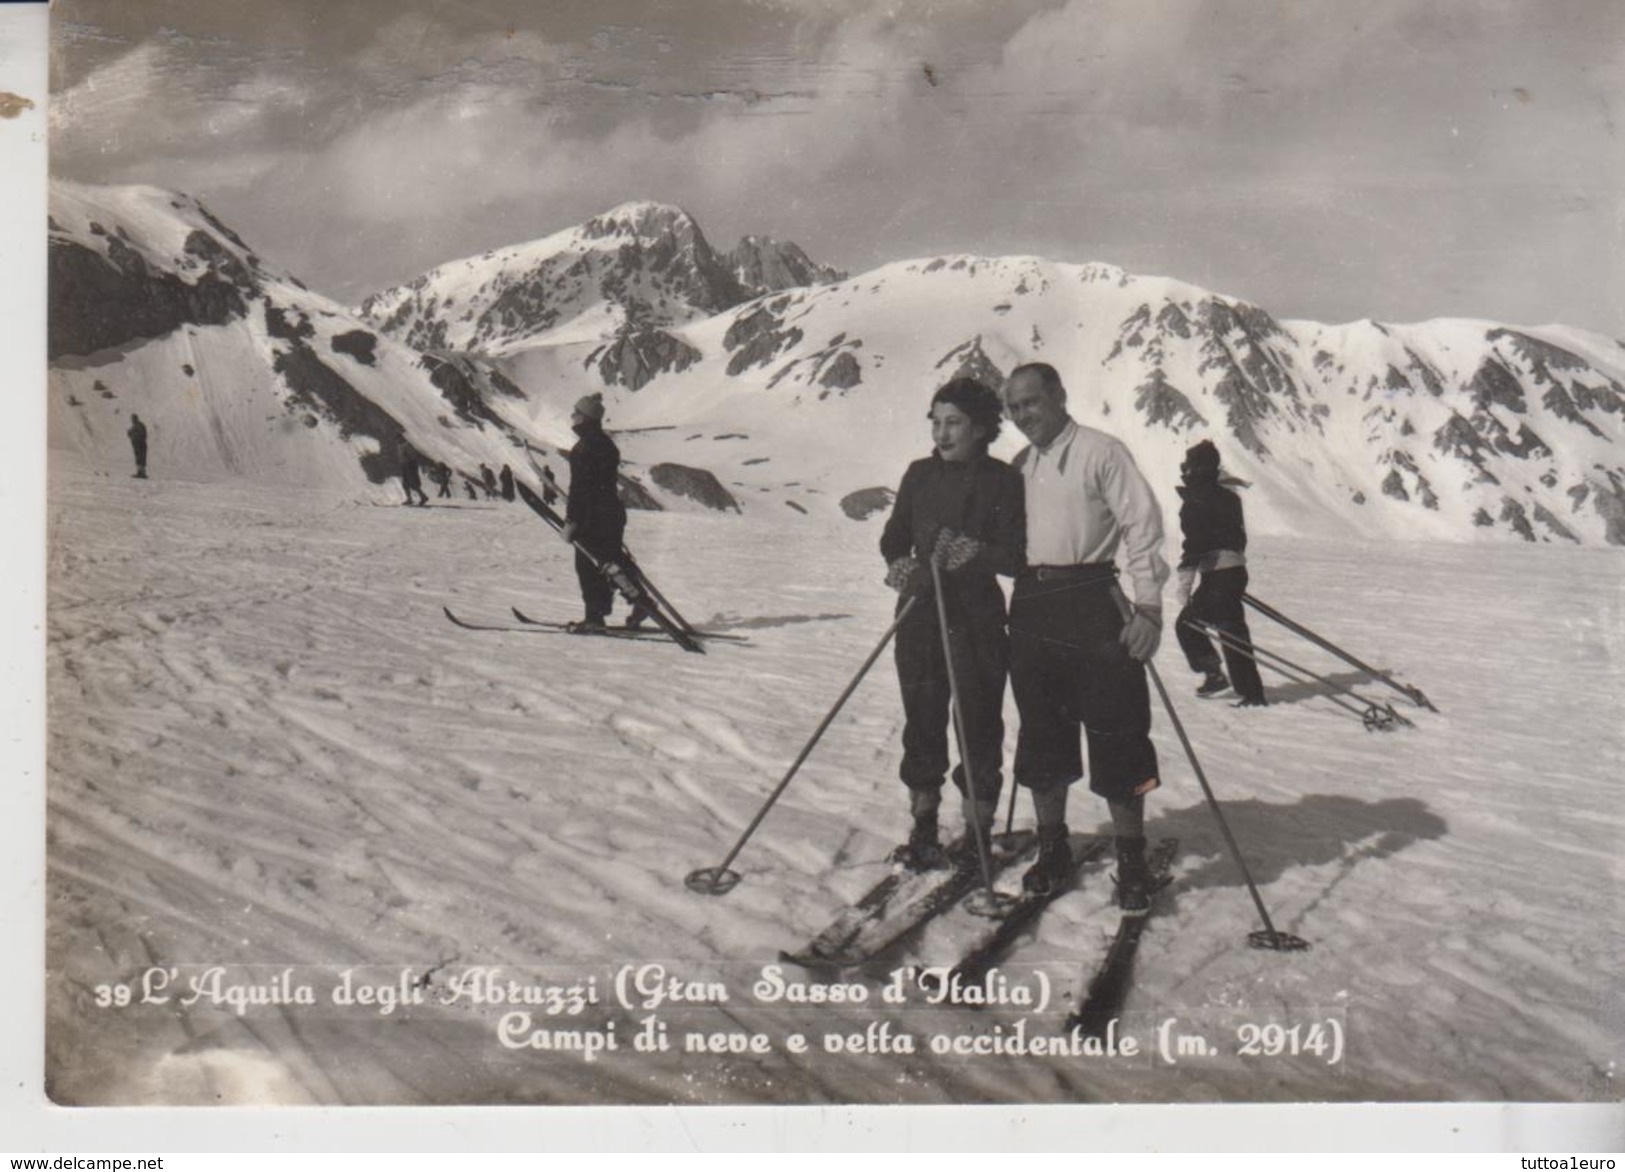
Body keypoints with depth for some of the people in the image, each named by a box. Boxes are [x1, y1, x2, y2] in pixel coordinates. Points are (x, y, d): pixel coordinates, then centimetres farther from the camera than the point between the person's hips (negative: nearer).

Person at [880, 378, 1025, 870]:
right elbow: (893, 540, 11)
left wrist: (971, 552, -24)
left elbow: (1018, 558, -9)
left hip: (977, 617, -3)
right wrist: (903, 567, -10)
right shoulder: (920, 475, 8)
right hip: (920, 614, 4)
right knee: (922, 719, 8)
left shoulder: (1003, 481, -5)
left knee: (978, 722, 0)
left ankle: (977, 836, 12)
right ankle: (923, 827, 22)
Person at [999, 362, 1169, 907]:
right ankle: (1052, 850, 24)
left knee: (1116, 738, -3)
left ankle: (1132, 861, 7)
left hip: (1092, 602, -6)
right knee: (1041, 734, 11)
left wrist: (1148, 605, -15)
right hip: (1031, 604, 6)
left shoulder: (1102, 451, -4)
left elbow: (1142, 524, -9)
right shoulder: (1020, 465, 16)